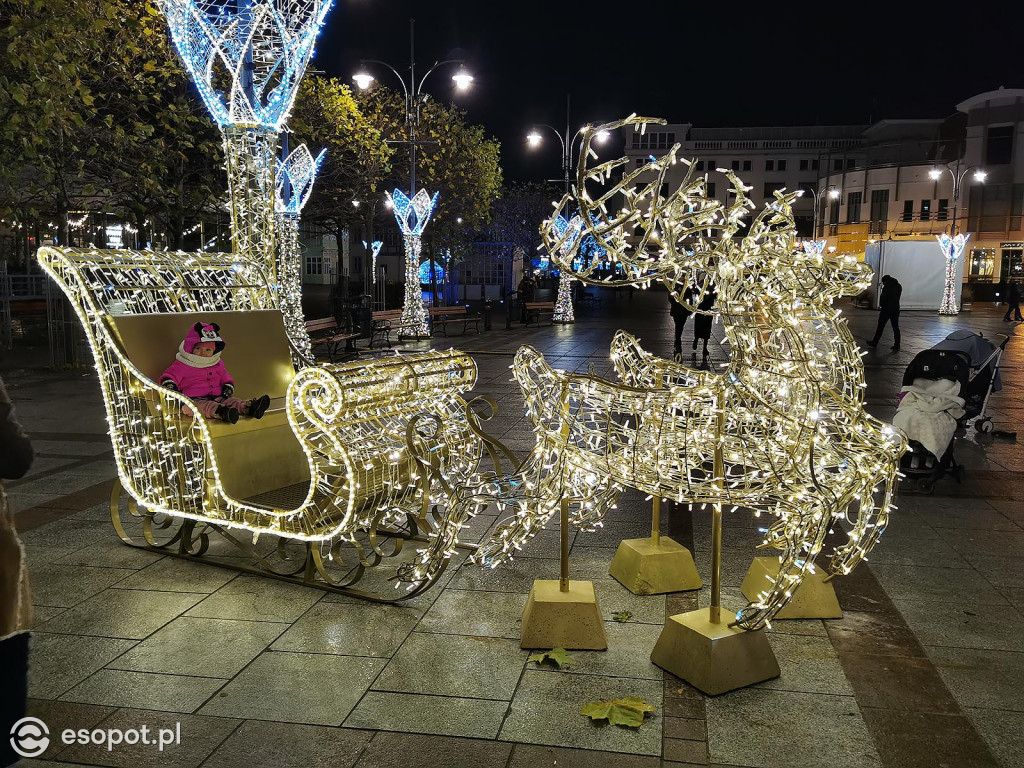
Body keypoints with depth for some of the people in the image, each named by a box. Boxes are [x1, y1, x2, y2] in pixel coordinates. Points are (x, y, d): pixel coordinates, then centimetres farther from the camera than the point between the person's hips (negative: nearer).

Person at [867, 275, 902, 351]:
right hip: (896, 309, 6)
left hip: (886, 309, -6)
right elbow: (897, 298, 13)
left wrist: (881, 306, 6)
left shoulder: (887, 287, -13)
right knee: (896, 328, 6)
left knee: (880, 327, 4)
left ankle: (874, 343, 12)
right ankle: (896, 346, 4)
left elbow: (882, 298, -11)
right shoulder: (899, 286, 8)